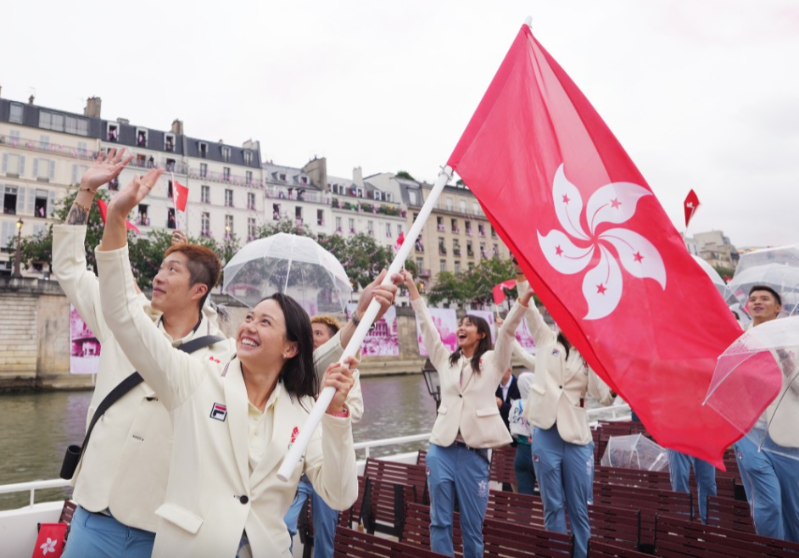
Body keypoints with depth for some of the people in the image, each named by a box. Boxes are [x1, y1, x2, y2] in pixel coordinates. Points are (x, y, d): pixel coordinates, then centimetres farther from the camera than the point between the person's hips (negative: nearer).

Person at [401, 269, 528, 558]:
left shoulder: (493, 361, 5)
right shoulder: (445, 360, 13)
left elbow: (508, 329, -8)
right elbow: (426, 325, 9)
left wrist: (526, 296, -21)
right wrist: (412, 287, 5)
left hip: (474, 453, -2)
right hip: (441, 450, 3)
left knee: (472, 526, 8)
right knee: (440, 523, 8)